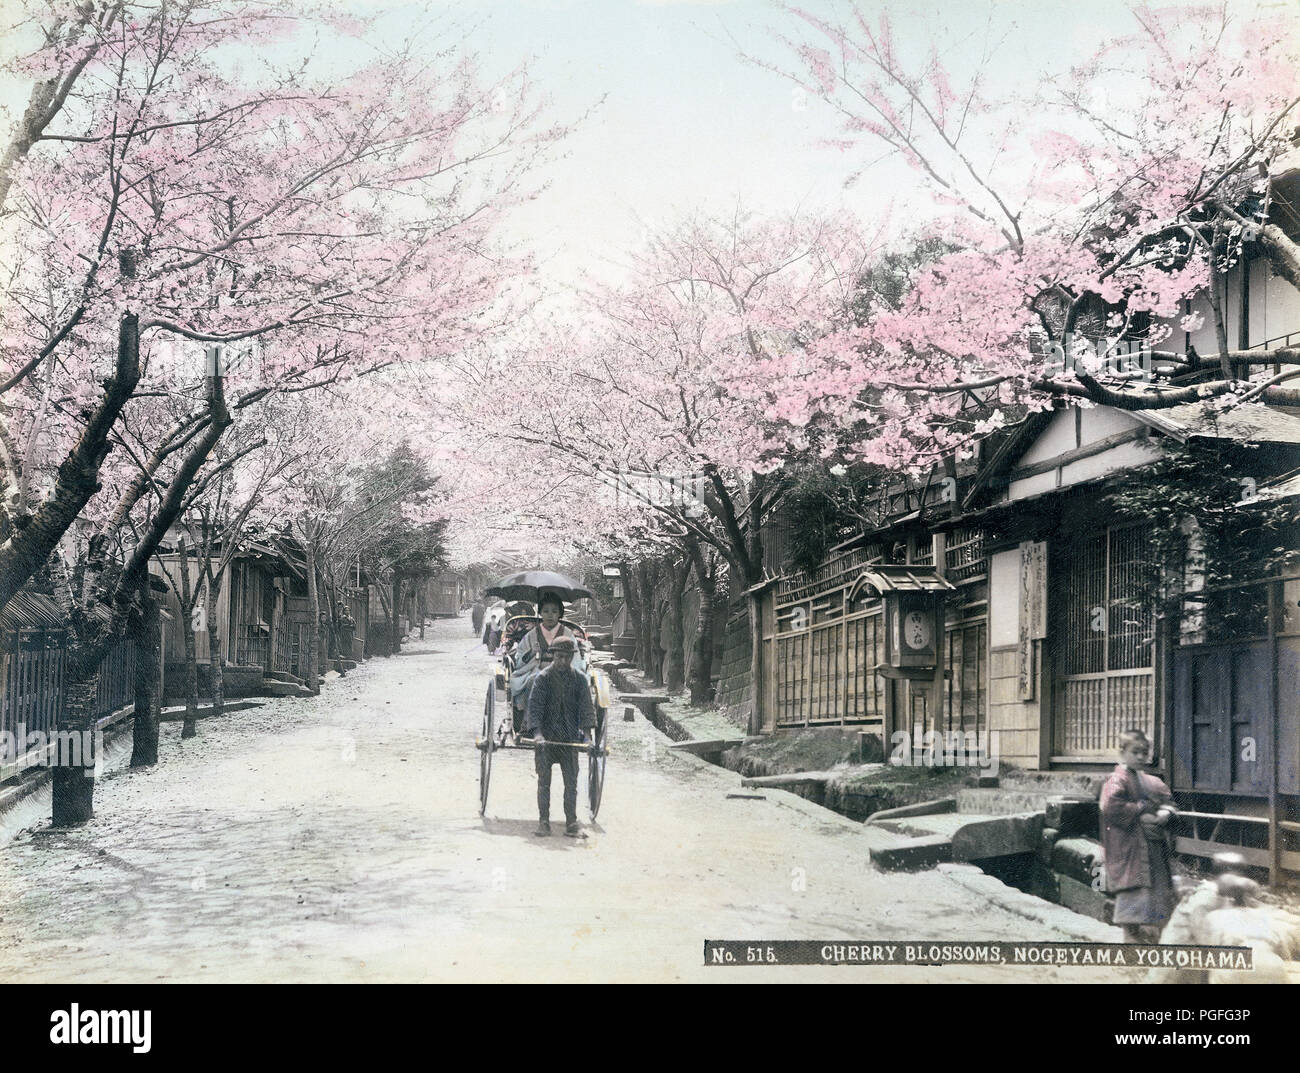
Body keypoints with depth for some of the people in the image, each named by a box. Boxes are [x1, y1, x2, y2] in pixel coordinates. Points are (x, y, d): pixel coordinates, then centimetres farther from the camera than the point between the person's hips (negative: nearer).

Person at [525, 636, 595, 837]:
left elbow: (586, 706, -1)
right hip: (545, 738, -2)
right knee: (544, 781, 2)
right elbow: (534, 706, -11)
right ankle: (543, 822, 9)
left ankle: (571, 824, 5)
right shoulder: (542, 678, -4)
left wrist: (587, 733, -14)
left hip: (570, 738, 2)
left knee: (571, 783, 1)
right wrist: (537, 733, -24)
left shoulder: (579, 678, 3)